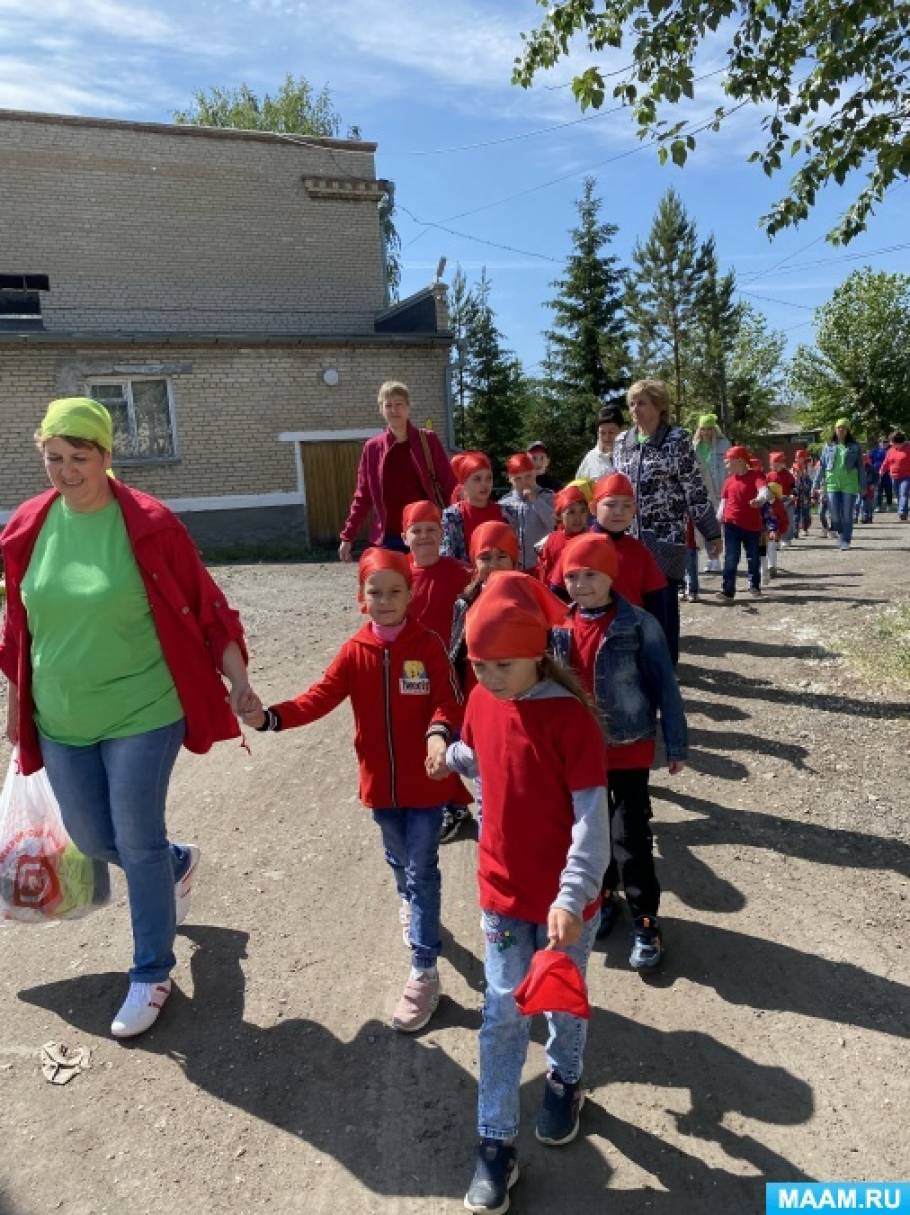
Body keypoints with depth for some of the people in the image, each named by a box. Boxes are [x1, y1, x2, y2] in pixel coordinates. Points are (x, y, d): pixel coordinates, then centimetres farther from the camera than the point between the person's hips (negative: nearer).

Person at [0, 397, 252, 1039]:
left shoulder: (150, 524, -14)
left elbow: (204, 606, -9)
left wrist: (238, 680, -9)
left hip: (141, 715, -5)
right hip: (60, 720, 5)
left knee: (139, 844, 4)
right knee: (90, 837, 17)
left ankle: (152, 972, 27)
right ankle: (179, 864, 49)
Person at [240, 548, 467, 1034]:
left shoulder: (429, 645, -12)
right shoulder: (354, 651, -5)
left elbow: (449, 700, -18)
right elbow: (319, 697, -14)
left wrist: (439, 732, -39)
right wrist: (269, 717, -29)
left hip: (425, 781, -3)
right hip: (379, 781, 4)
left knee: (423, 870, 4)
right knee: (398, 859, 26)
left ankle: (424, 971, 16)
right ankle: (408, 902, 58)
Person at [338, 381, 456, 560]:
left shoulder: (427, 440, 2)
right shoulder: (372, 447, 5)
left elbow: (449, 485, 1)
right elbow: (362, 496, 9)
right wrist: (347, 536, 6)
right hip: (390, 538, 1)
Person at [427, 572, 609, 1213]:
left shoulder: (570, 716, -23)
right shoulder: (481, 703, -7)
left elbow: (592, 816, -24)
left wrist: (572, 896, -29)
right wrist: (448, 756, 5)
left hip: (566, 898, -3)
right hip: (503, 889, 3)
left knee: (563, 998, 21)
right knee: (504, 1013, 11)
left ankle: (565, 1081, 50)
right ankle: (496, 1141, 28)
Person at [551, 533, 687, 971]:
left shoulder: (638, 624, -14)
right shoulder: (559, 627, -2)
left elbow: (664, 685, -10)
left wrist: (676, 743, -8)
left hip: (629, 747, -4)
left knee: (631, 837, 2)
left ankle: (645, 922, 21)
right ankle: (602, 896, 42)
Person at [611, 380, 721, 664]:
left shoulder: (677, 439, -4)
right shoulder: (622, 442, 9)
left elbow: (695, 489, -4)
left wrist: (712, 533, -3)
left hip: (667, 535, -4)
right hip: (630, 534, 4)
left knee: (664, 598, -1)